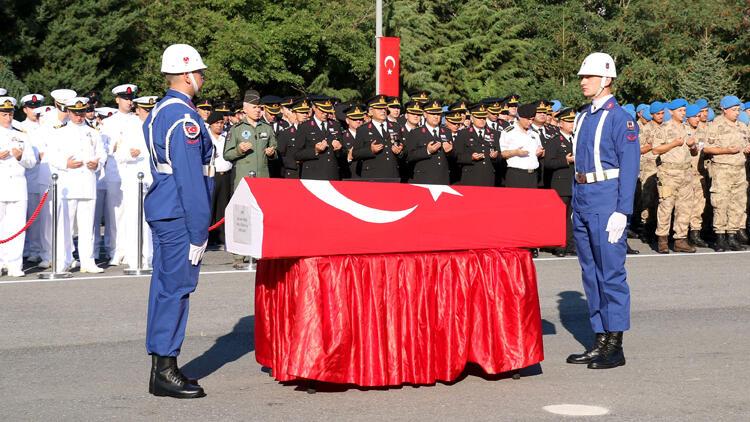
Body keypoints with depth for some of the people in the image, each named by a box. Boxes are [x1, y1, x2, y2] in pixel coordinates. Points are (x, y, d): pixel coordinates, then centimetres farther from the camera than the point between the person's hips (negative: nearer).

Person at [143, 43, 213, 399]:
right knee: (177, 287, -6)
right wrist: (198, 232, -18)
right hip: (179, 216, -10)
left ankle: (161, 367, 20)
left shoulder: (160, 112, 14)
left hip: (161, 211, 10)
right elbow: (190, 179, -20)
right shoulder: (184, 117, -17)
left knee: (165, 285, 13)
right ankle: (165, 371, -1)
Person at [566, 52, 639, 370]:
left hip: (607, 204, -8)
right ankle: (600, 341, 18)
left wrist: (622, 212, -17)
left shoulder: (620, 118, -8)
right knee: (590, 273, 11)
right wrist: (575, 206, 17)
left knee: (611, 273, -4)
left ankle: (615, 346, 1)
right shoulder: (583, 118, 15)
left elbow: (630, 167, -12)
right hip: (583, 204, 8)